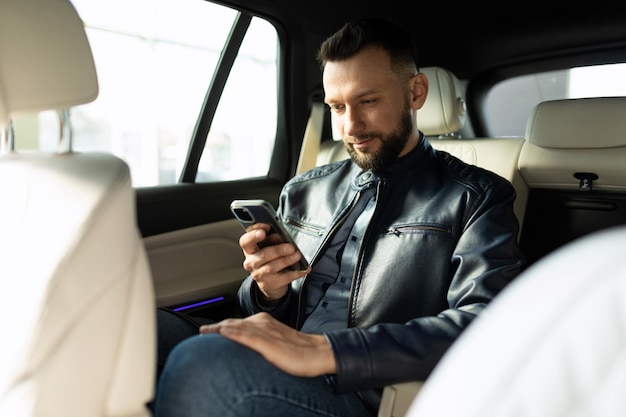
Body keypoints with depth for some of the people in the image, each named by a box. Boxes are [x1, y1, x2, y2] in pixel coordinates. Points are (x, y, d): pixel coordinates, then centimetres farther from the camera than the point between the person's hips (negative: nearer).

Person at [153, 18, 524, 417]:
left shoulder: (476, 197, 1)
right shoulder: (302, 192, 14)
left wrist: (324, 350, -25)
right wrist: (268, 292, -7)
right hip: (278, 383, 5)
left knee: (200, 365, -32)